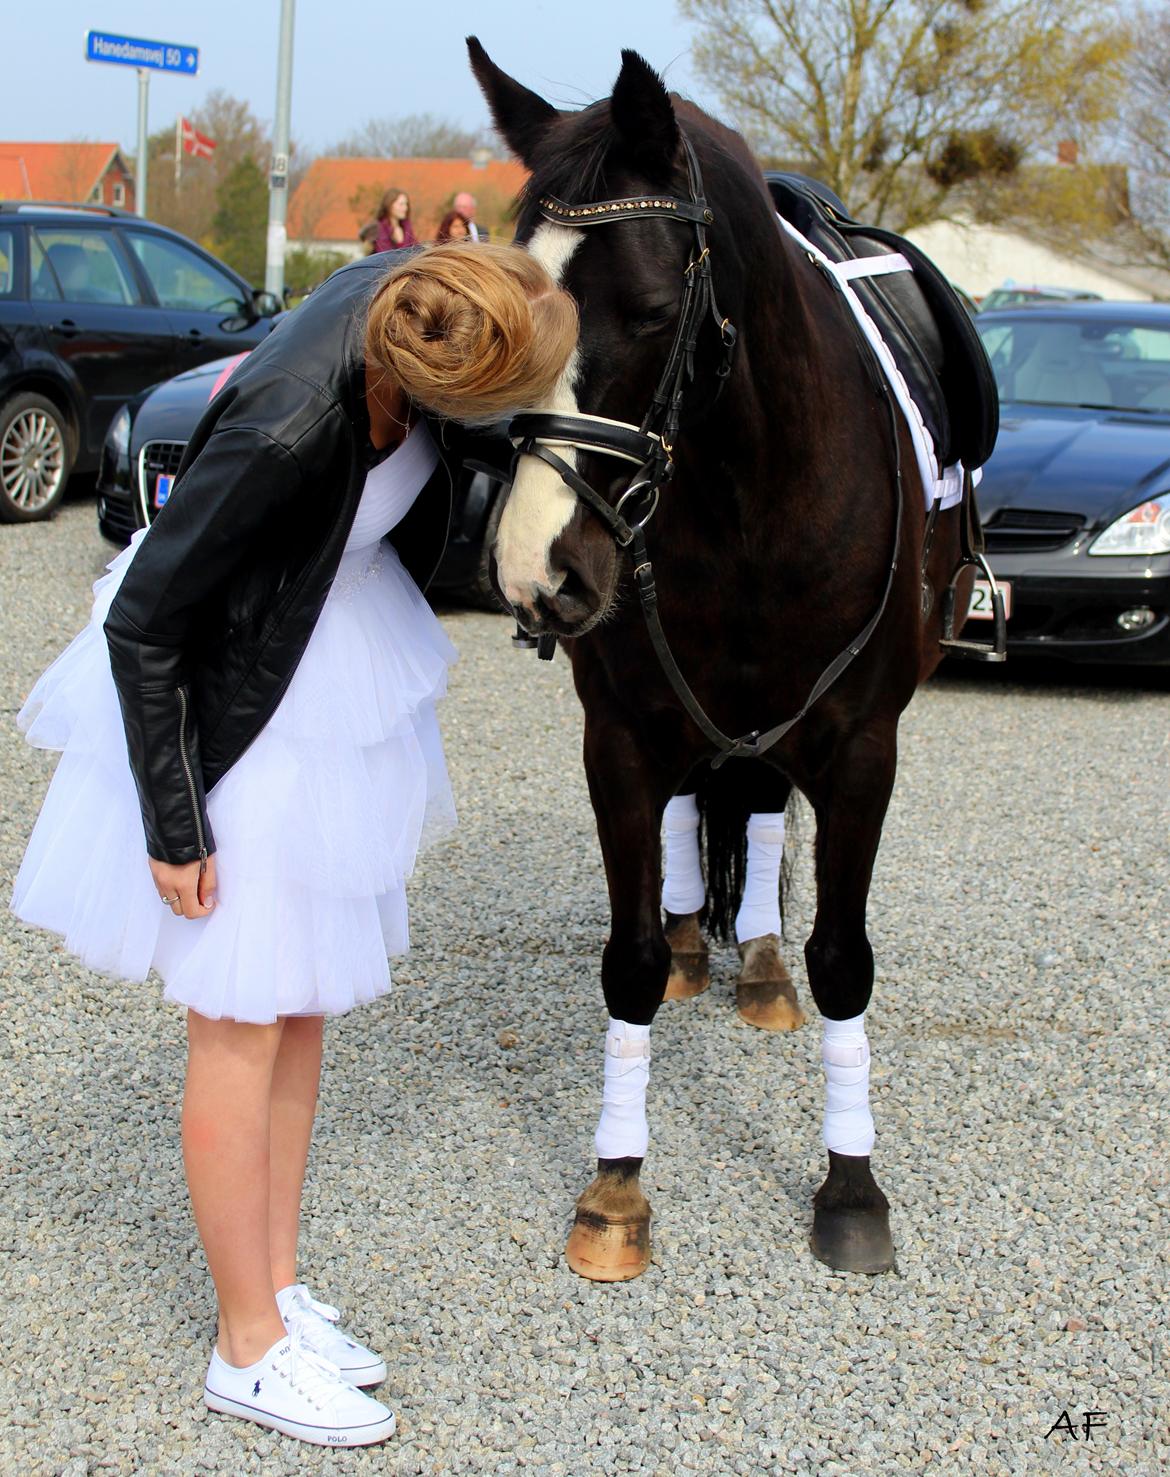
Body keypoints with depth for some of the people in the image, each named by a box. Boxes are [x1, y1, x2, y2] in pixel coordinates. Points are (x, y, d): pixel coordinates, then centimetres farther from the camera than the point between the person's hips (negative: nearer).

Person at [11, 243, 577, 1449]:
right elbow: (141, 623, -23)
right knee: (244, 1021, 2)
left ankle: (279, 1289, 31)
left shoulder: (403, 296, -17)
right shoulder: (285, 433, -34)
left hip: (352, 678, 8)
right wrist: (172, 826, -17)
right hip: (239, 706, -8)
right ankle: (248, 1347, 19)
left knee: (306, 1001, 15)